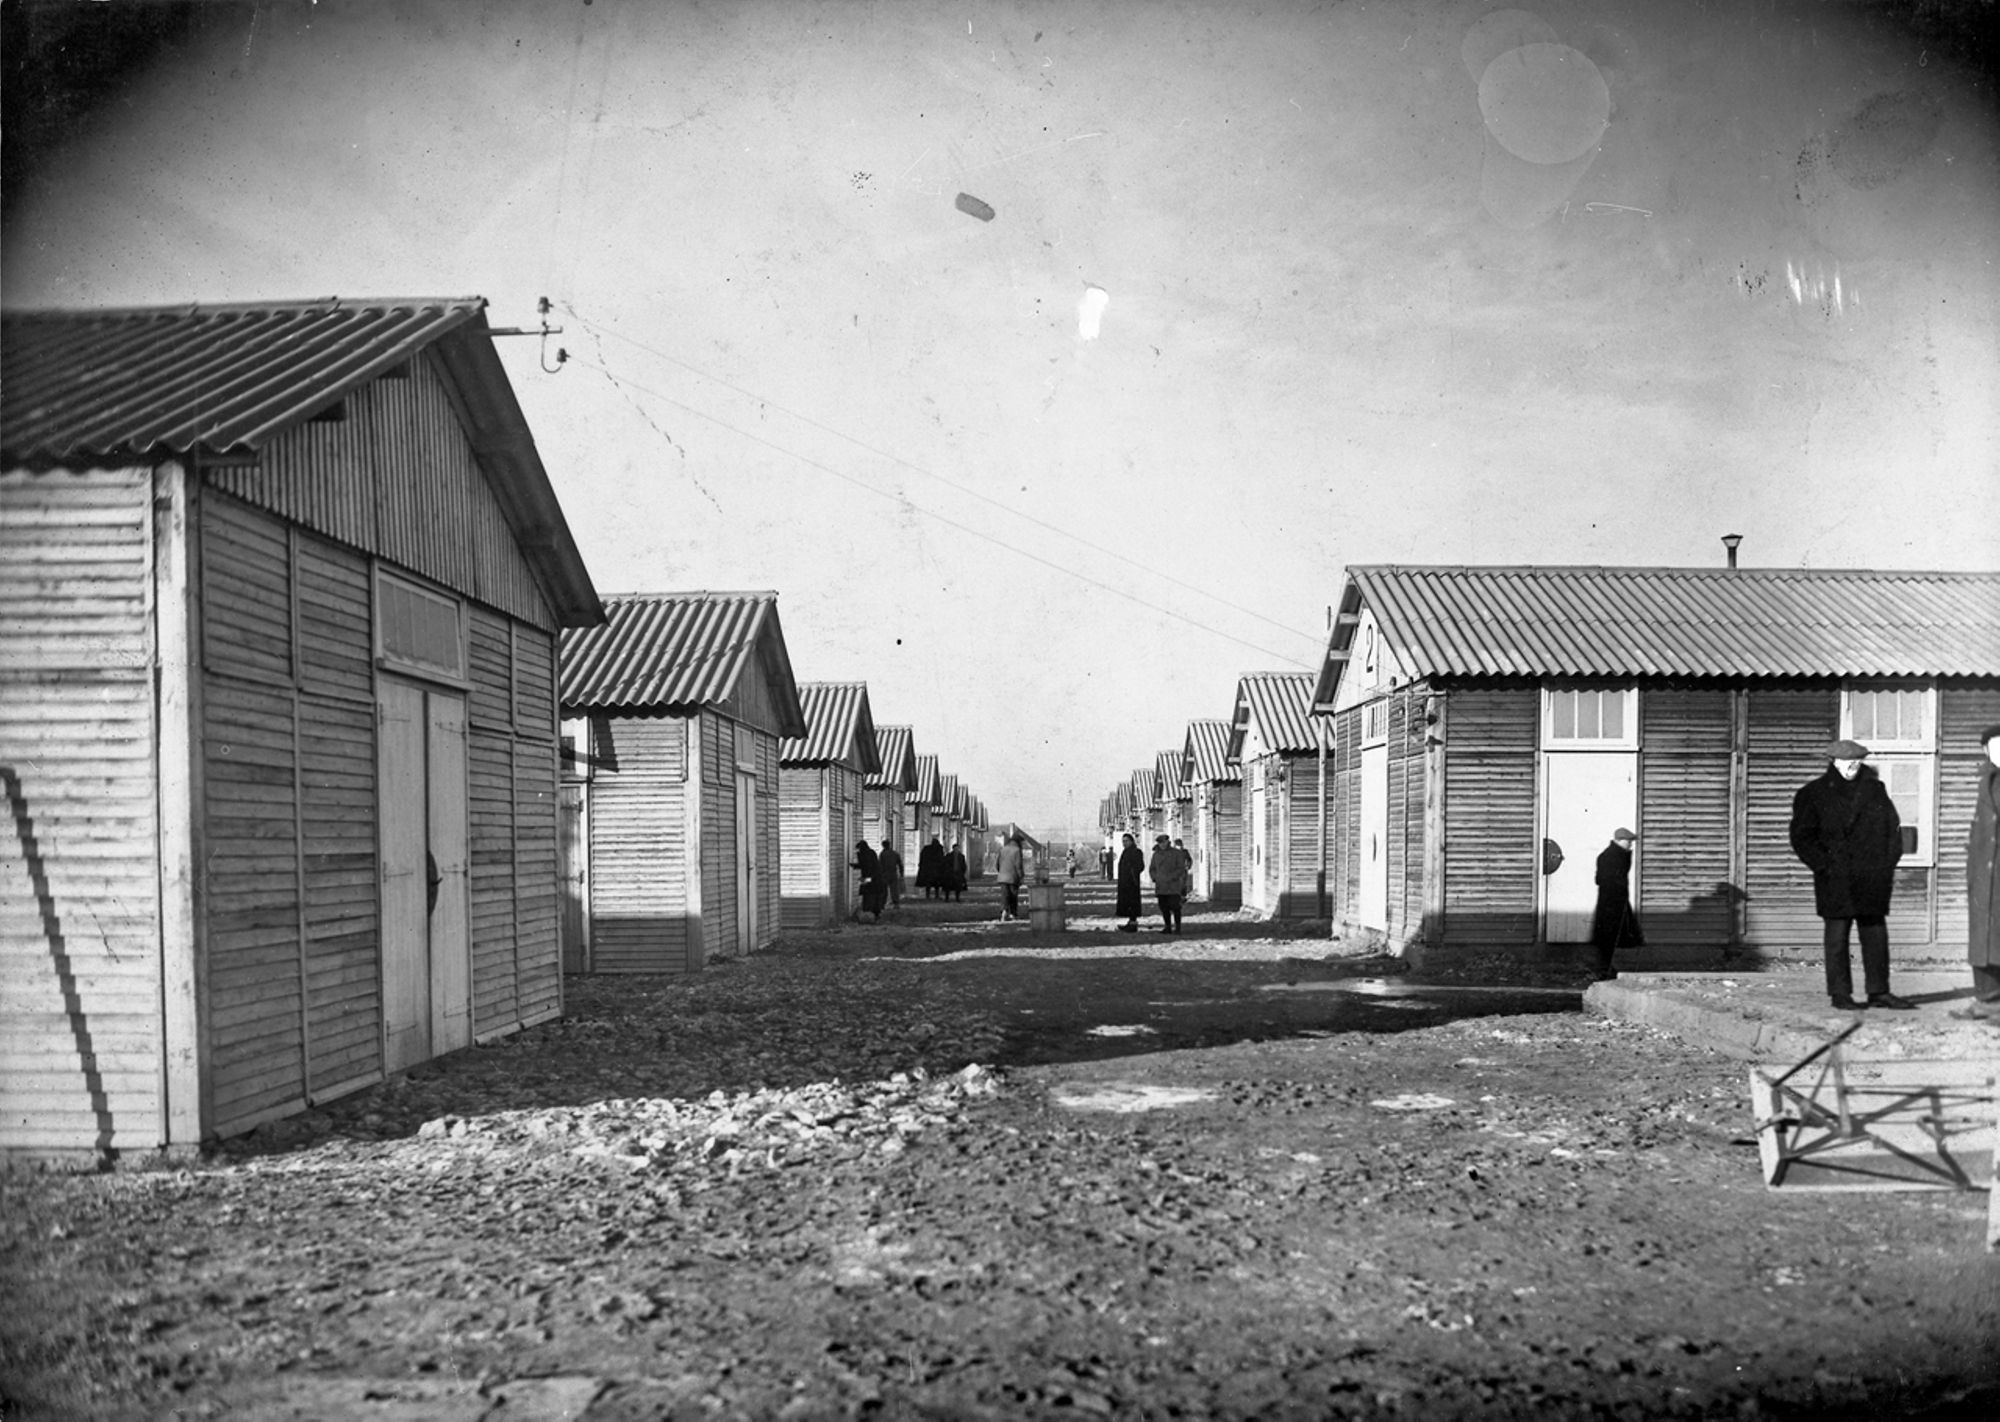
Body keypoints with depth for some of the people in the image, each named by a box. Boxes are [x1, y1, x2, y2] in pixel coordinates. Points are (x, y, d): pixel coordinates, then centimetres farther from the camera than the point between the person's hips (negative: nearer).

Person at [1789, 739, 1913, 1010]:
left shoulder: (1874, 790, 10)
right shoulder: (1814, 794, -2)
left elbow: (1893, 826, 15)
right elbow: (1802, 837, -2)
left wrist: (1889, 865, 6)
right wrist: (1824, 865, -10)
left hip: (1872, 877, 4)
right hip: (1835, 881, -4)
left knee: (1876, 933, 8)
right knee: (1837, 933, 0)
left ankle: (1879, 991, 16)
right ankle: (1839, 993, 5)